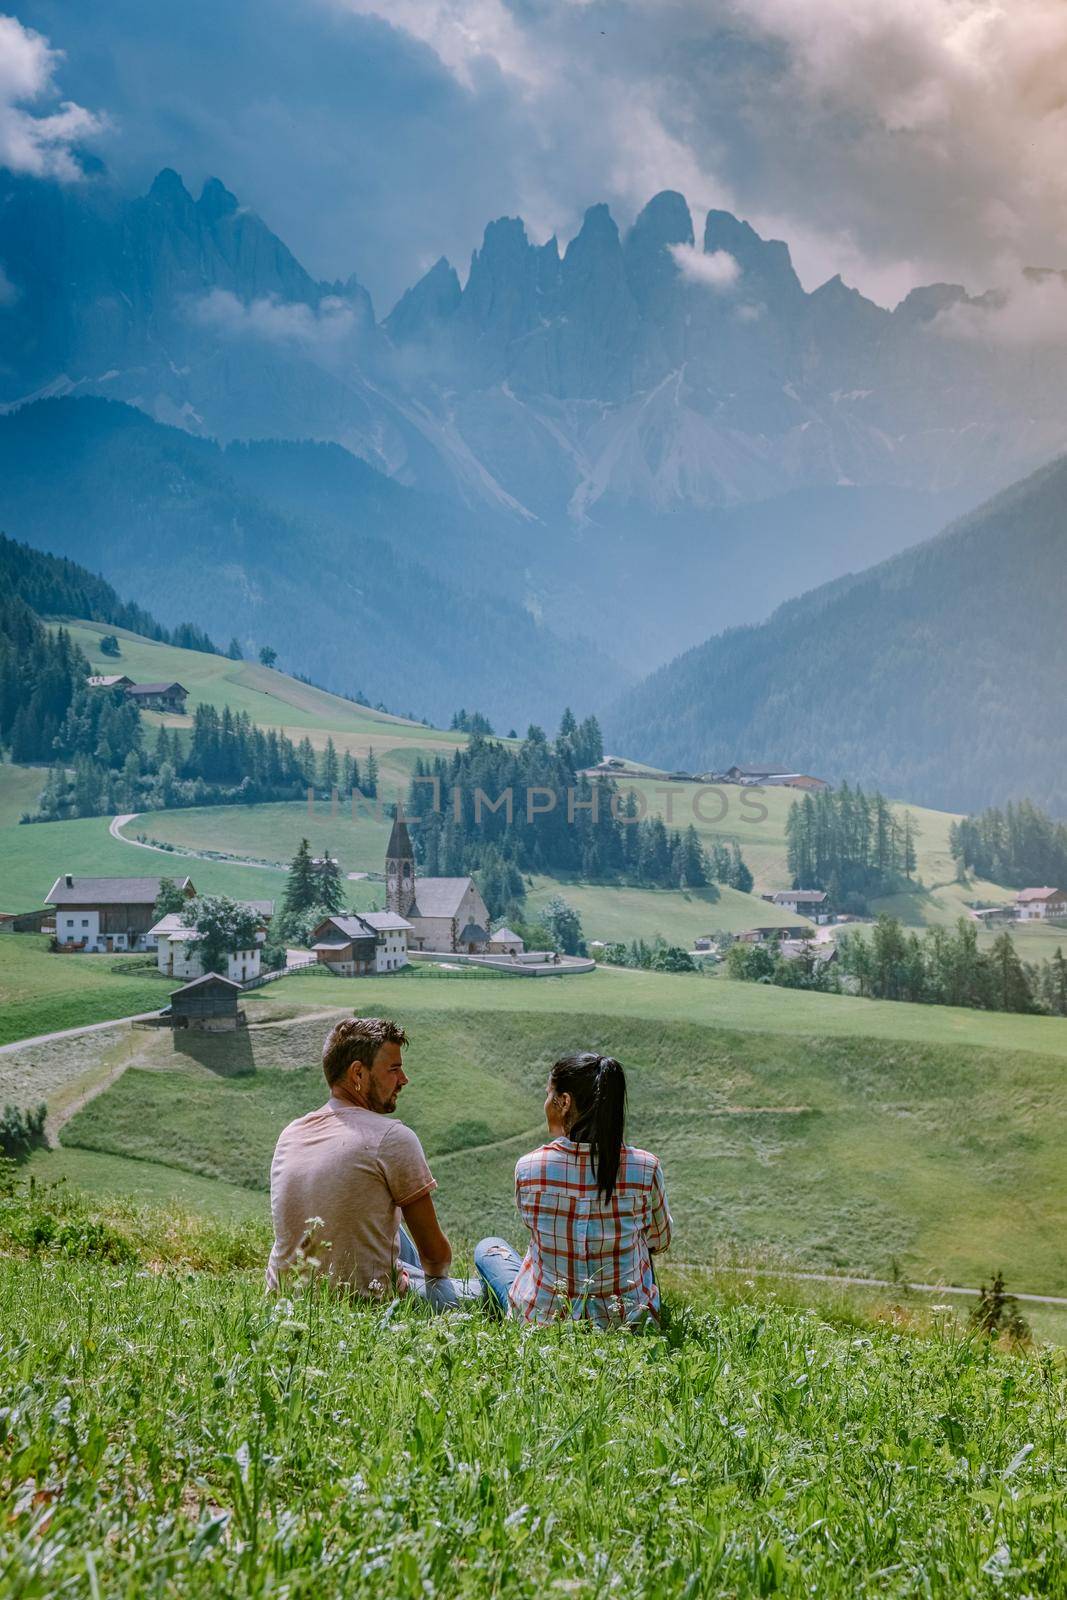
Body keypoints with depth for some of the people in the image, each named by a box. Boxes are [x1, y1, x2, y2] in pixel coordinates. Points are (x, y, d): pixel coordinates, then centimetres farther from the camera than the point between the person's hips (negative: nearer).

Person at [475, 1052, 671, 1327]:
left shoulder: (527, 1167, -18)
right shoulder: (644, 1168, -17)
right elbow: (659, 1242, 2)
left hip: (541, 1320, 0)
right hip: (628, 1321, 0)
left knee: (487, 1247, 29)